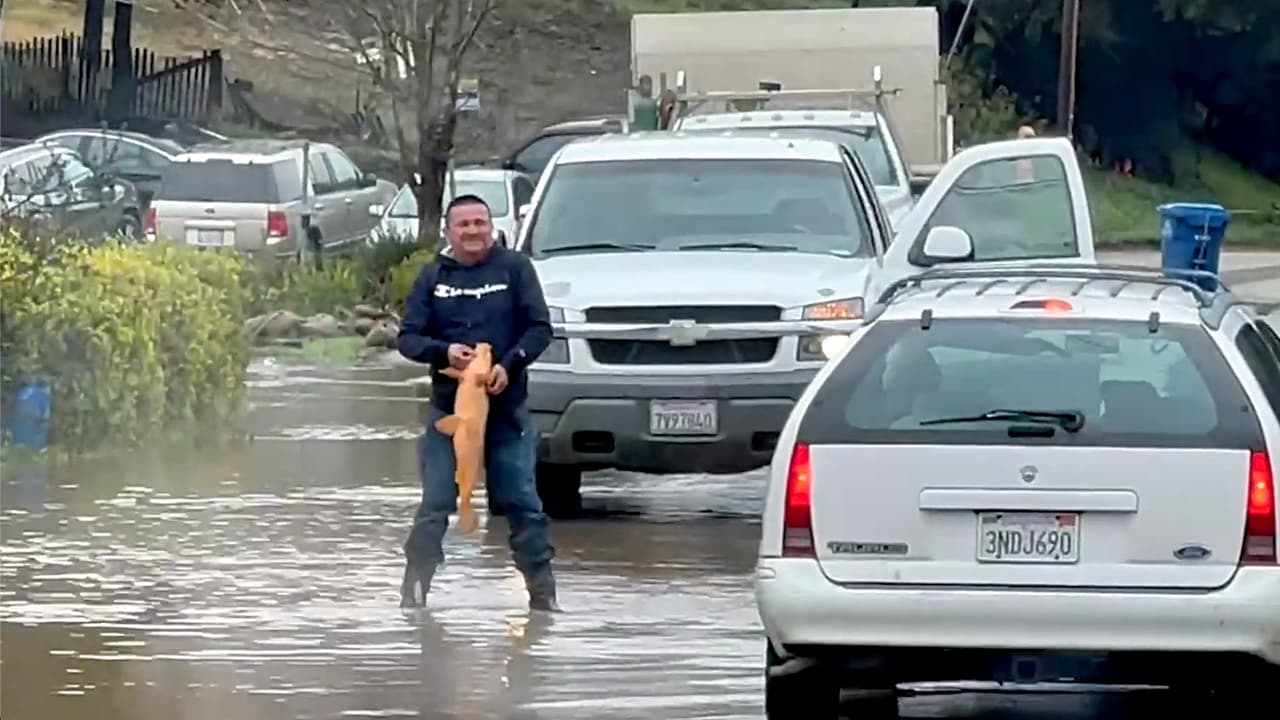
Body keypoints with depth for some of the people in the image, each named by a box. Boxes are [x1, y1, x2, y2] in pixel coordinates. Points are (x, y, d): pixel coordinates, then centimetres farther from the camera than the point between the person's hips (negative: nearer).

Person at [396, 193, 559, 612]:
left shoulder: (514, 268, 2)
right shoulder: (433, 277, 6)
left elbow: (540, 328, -2)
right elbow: (408, 338, 3)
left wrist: (509, 364, -18)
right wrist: (443, 351, -18)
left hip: (507, 407, -1)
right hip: (448, 408, 1)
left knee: (522, 502, 1)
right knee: (435, 505, -1)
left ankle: (542, 591, 7)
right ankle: (414, 590, 4)